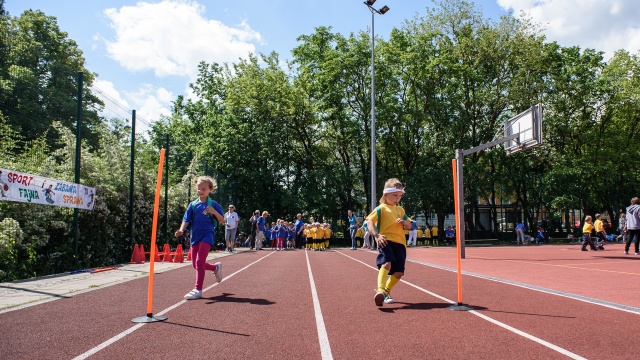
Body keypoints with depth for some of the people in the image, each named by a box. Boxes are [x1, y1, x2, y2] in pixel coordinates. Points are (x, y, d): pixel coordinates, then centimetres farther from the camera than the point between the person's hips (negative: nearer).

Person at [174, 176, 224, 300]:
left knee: (199, 261, -16)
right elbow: (186, 220, 3)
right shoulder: (193, 205, 9)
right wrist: (181, 230, -16)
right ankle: (216, 267, 37)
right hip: (195, 236, 5)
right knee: (195, 264, 10)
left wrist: (214, 212, -17)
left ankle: (198, 290, -7)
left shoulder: (213, 204, 0)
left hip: (207, 235, -5)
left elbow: (222, 220, 1)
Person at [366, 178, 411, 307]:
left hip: (399, 243, 6)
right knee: (386, 263, -30)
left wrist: (404, 222, 0)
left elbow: (409, 225, 24)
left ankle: (386, 292, 24)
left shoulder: (400, 210, 22)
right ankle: (380, 291, -39)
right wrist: (376, 235, -24)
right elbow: (369, 221, -10)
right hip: (386, 241, -6)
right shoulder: (381, 208, 2)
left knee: (399, 272, 2)